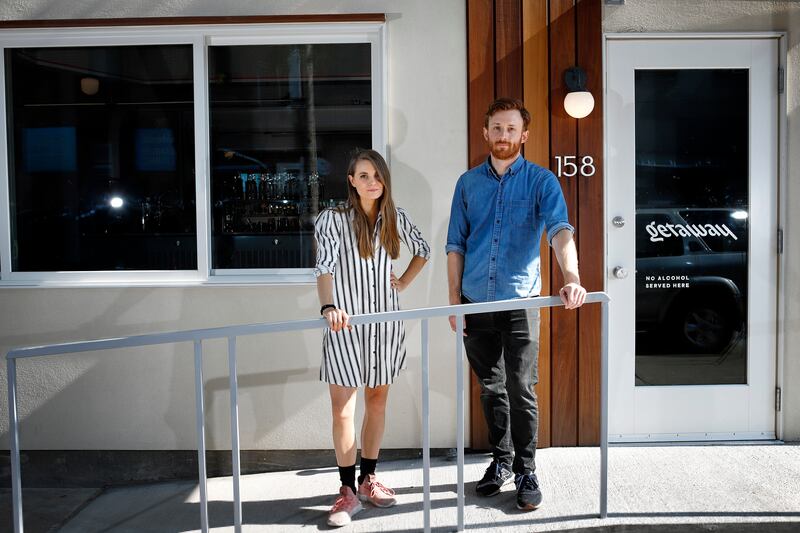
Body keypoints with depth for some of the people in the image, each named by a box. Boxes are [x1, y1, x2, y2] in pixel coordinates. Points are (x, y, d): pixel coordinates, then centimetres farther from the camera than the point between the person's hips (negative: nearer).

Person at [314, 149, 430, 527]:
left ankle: (368, 480, 26)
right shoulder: (332, 219, -9)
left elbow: (423, 251, 22)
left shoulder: (395, 218, 5)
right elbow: (324, 267, -23)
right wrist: (328, 306, -40)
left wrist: (404, 282, 8)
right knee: (343, 410, -4)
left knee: (377, 401, 12)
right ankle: (348, 491, 8)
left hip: (385, 322, 4)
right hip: (346, 325, -4)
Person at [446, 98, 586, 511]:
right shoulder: (468, 183, 8)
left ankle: (525, 470, 14)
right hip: (476, 302, 3)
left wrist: (571, 278, -34)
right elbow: (456, 245, 8)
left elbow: (560, 231, -17)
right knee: (491, 389, 13)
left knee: (521, 391, -1)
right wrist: (454, 301, 2)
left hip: (520, 302, -3)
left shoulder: (541, 181, -1)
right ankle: (501, 460, 29)